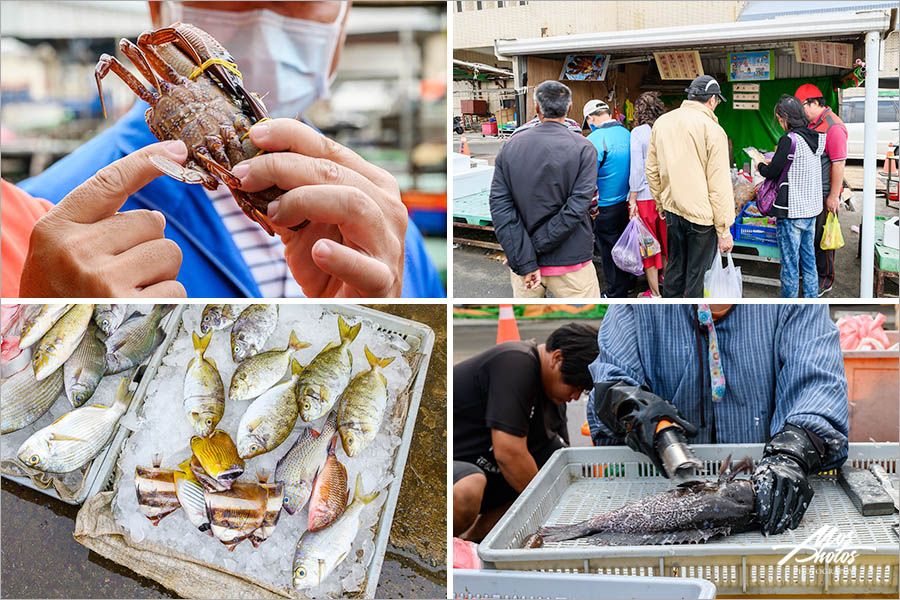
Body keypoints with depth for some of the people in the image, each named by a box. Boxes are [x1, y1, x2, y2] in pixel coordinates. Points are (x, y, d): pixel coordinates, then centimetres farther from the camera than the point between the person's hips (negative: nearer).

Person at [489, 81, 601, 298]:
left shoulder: (510, 147, 1)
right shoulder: (583, 148, -7)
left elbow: (500, 206, -7)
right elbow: (577, 207, -16)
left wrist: (525, 262, -11)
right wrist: (536, 245, -12)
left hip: (523, 264, 3)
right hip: (570, 263, -3)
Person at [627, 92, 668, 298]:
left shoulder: (638, 132, -11)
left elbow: (637, 168, -13)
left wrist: (632, 200, -10)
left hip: (644, 196, -4)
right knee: (666, 242, 18)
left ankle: (655, 293, 11)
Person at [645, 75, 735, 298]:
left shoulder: (662, 122, 6)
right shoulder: (712, 129, -14)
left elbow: (652, 171, 13)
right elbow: (719, 186, -14)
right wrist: (724, 230, -11)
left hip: (672, 211, 6)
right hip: (701, 213, -6)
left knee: (674, 269, 19)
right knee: (697, 275, 3)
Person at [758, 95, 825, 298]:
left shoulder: (789, 140, -18)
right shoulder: (817, 137, 5)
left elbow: (772, 172, -12)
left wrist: (760, 166, 9)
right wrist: (774, 163, 20)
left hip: (792, 211, -8)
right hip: (812, 208, 8)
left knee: (790, 263, 3)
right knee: (808, 260, 17)